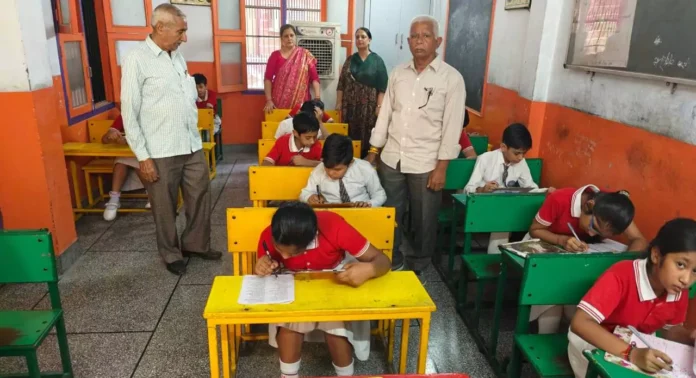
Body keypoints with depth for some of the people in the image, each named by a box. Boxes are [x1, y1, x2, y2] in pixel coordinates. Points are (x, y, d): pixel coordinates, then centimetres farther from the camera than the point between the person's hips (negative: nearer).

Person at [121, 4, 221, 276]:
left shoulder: (178, 57, 11)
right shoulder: (137, 59, -10)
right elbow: (129, 112, -12)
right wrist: (143, 156, -13)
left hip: (192, 145, 7)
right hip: (161, 152, -6)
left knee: (200, 197, 14)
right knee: (165, 207, 8)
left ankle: (196, 245, 33)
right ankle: (171, 255, 26)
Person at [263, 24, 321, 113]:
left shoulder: (305, 55, 5)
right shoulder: (275, 55, 5)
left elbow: (314, 77, 1)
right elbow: (268, 78, 0)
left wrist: (317, 97, -11)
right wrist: (269, 100, -11)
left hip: (301, 103, 0)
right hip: (279, 103, 0)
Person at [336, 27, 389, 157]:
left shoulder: (377, 60, 1)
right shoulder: (350, 60, 11)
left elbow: (382, 86, -4)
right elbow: (341, 83, 10)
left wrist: (379, 106, -12)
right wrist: (338, 102, 3)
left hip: (369, 105, -3)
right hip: (350, 105, 3)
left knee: (366, 137, -2)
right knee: (349, 136, 4)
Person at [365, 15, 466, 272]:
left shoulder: (451, 78, -6)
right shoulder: (398, 73, 6)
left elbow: (452, 126, -8)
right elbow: (385, 114, 10)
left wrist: (441, 167, -11)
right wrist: (373, 152, 8)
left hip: (425, 163, -3)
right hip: (391, 159, 4)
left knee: (424, 220, 9)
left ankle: (418, 269, 29)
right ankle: (392, 263, 32)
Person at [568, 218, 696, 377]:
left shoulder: (680, 290, -12)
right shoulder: (621, 276, -30)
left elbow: (672, 329, 6)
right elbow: (579, 323, -38)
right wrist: (631, 353, -45)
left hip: (641, 349, 5)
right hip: (594, 347, -5)